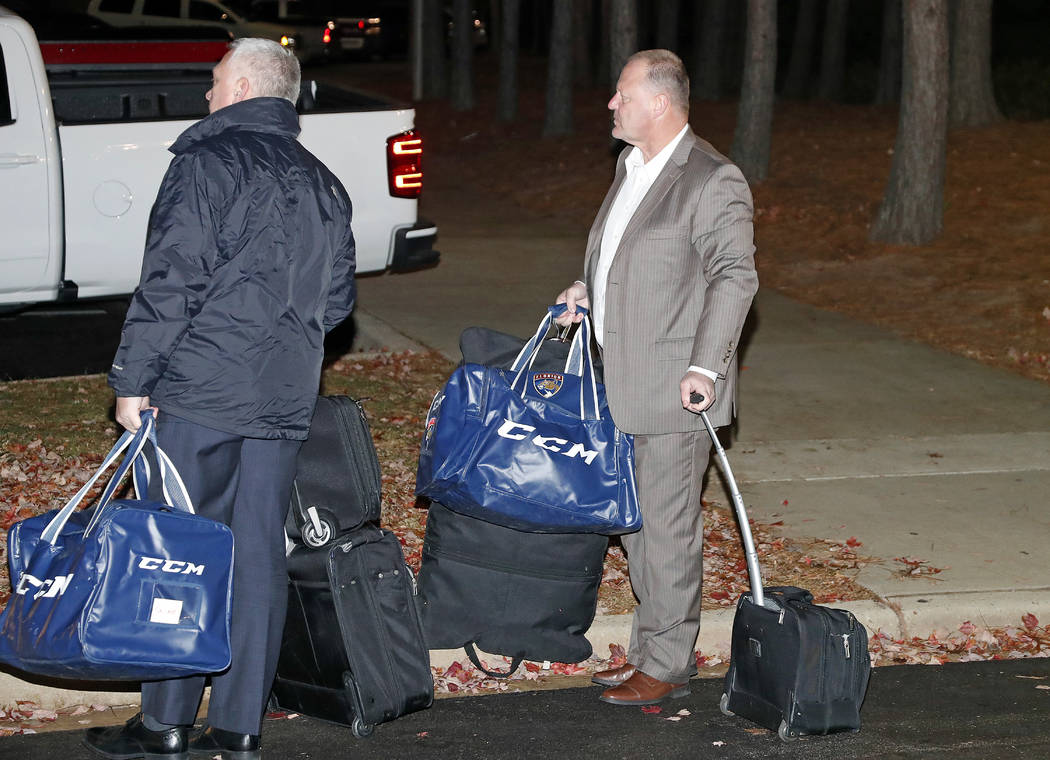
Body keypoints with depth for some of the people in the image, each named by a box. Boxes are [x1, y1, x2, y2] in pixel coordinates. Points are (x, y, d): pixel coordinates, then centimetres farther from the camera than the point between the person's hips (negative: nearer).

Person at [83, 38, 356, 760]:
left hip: (200, 394, -6)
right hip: (286, 402, 7)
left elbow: (171, 279, -14)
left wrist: (132, 378, -9)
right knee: (258, 556, 8)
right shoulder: (324, 184, 14)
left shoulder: (210, 161, -8)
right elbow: (338, 298, 19)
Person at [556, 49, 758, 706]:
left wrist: (705, 367, -23)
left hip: (675, 391, -9)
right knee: (638, 523, 16)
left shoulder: (714, 181, -14)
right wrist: (587, 290, 13)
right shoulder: (631, 168, 15)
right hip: (625, 388, 9)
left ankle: (668, 666, 7)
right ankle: (651, 650, 27)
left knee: (668, 528, -3)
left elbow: (735, 276, -18)